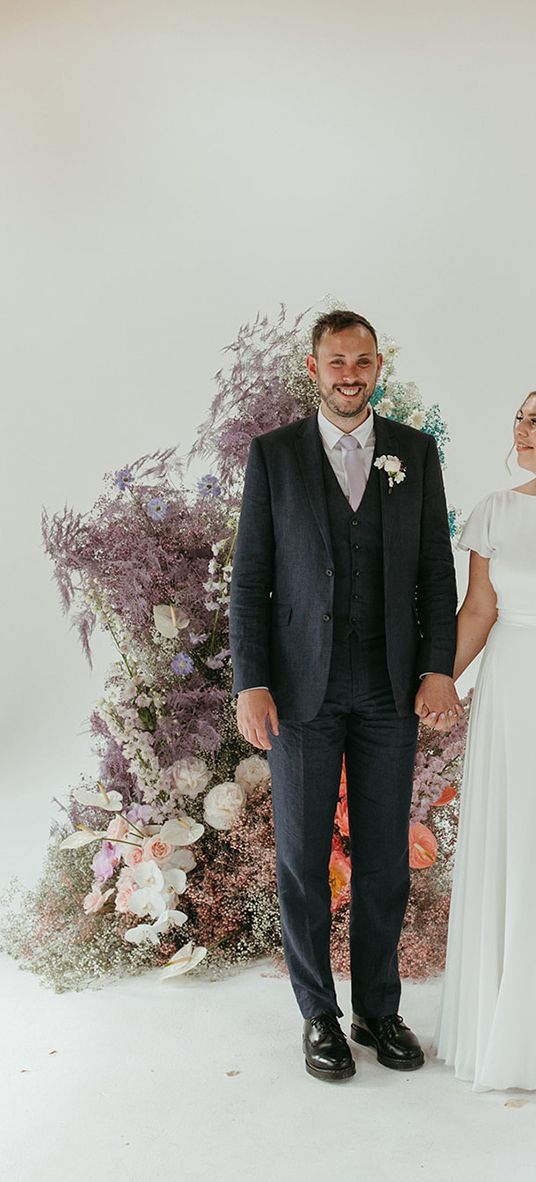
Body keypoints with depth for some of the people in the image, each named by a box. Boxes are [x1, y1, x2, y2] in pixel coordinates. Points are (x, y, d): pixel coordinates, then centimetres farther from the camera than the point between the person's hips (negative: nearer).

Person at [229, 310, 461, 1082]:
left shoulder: (416, 452, 7)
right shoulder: (274, 454, 2)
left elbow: (437, 569, 6)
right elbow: (250, 577, 0)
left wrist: (439, 667, -5)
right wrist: (249, 683, -8)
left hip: (391, 691, 2)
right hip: (302, 690, -1)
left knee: (384, 860, 10)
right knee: (303, 859, 7)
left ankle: (378, 1010, 28)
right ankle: (319, 1014, 25)